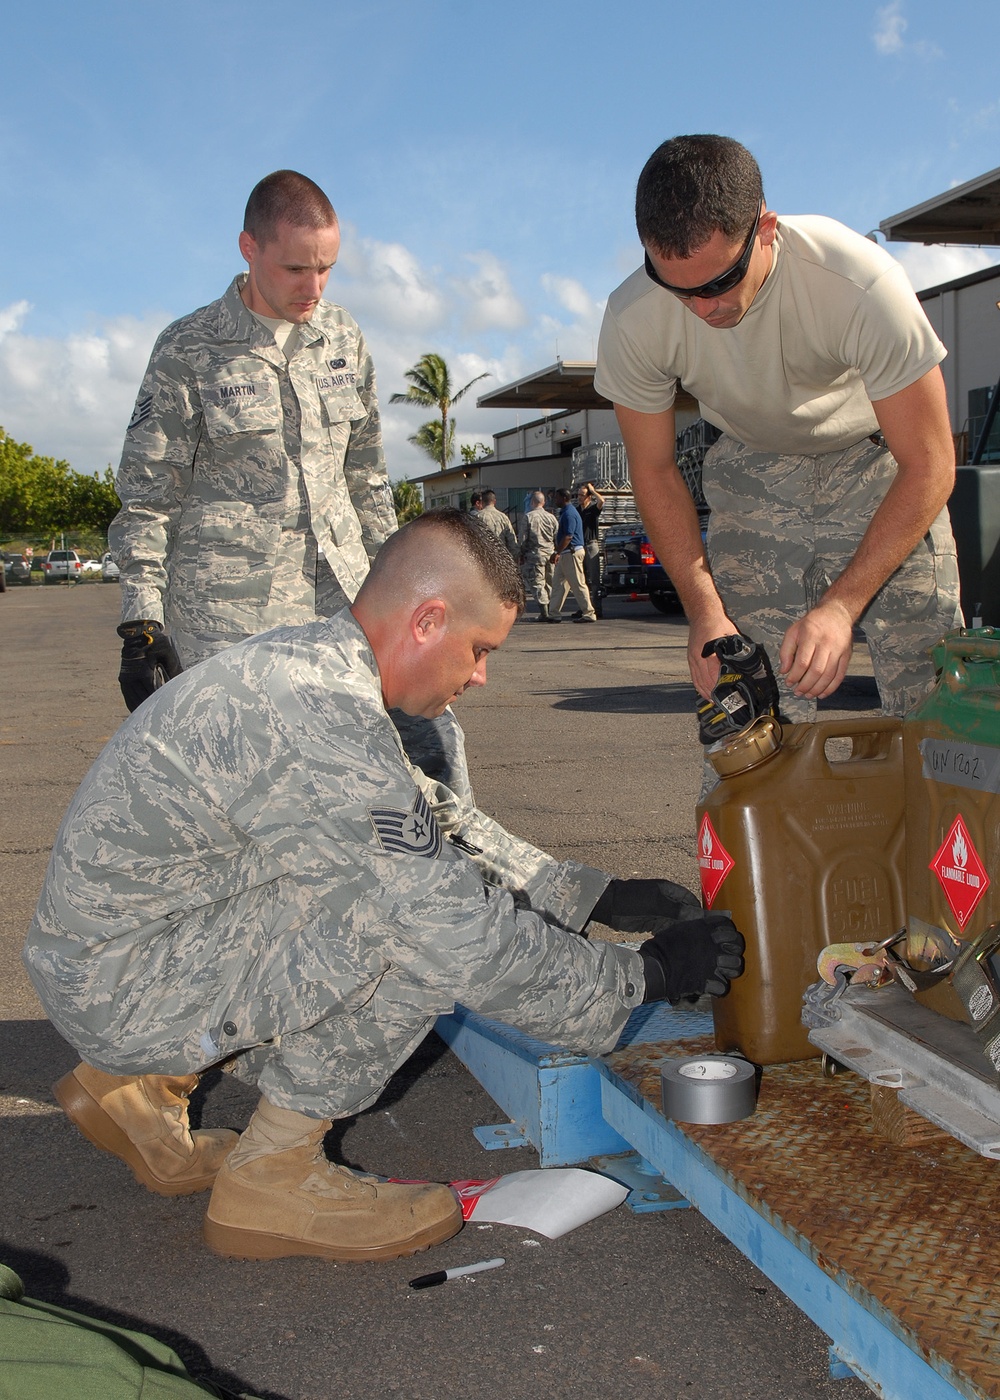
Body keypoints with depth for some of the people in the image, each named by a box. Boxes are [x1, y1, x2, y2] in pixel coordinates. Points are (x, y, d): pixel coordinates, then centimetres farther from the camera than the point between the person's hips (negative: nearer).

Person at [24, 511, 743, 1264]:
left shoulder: (305, 662, 4)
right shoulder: (323, 723, -27)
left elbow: (442, 820, 13)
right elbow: (465, 941, -25)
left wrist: (600, 895, 9)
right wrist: (645, 975, -12)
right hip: (126, 990, -10)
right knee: (423, 926, -20)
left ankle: (145, 1085, 20)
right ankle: (272, 1176, -3)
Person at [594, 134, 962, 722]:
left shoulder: (859, 283, -35)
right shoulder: (633, 320, -25)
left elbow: (928, 466, -26)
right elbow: (655, 469, -8)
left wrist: (841, 605, -33)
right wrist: (704, 609, -17)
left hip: (874, 457, -2)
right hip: (754, 470, 2)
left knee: (930, 695, -11)